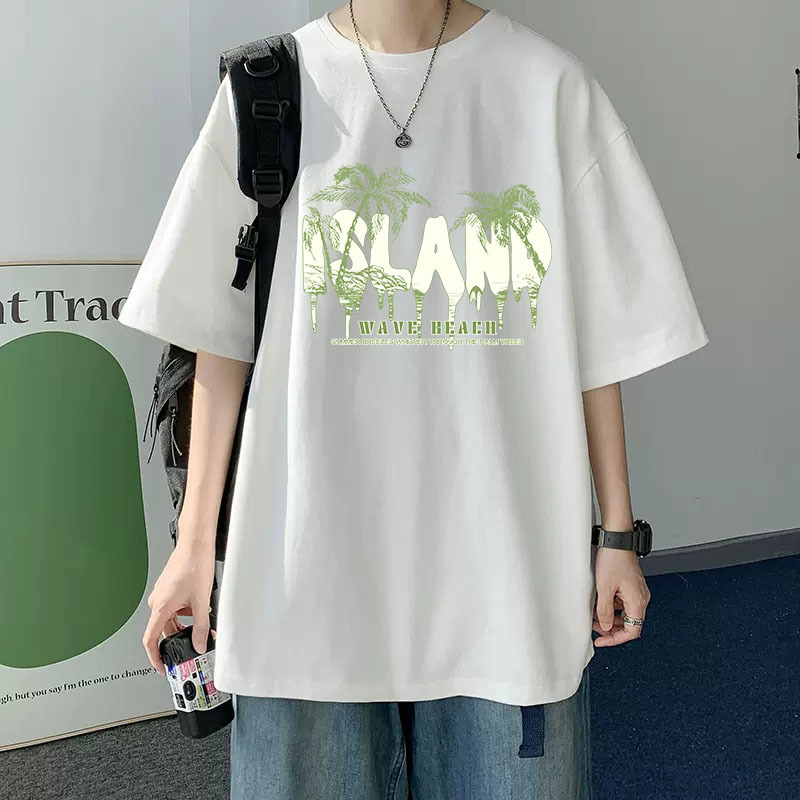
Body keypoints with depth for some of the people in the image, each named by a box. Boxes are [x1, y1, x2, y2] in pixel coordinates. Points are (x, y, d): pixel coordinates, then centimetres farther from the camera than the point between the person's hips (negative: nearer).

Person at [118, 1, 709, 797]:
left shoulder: (551, 84, -1)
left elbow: (597, 337, 2)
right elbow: (221, 336, 4)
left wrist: (618, 532, 5)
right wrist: (196, 540, 5)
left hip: (503, 556, 0)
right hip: (311, 555, 1)